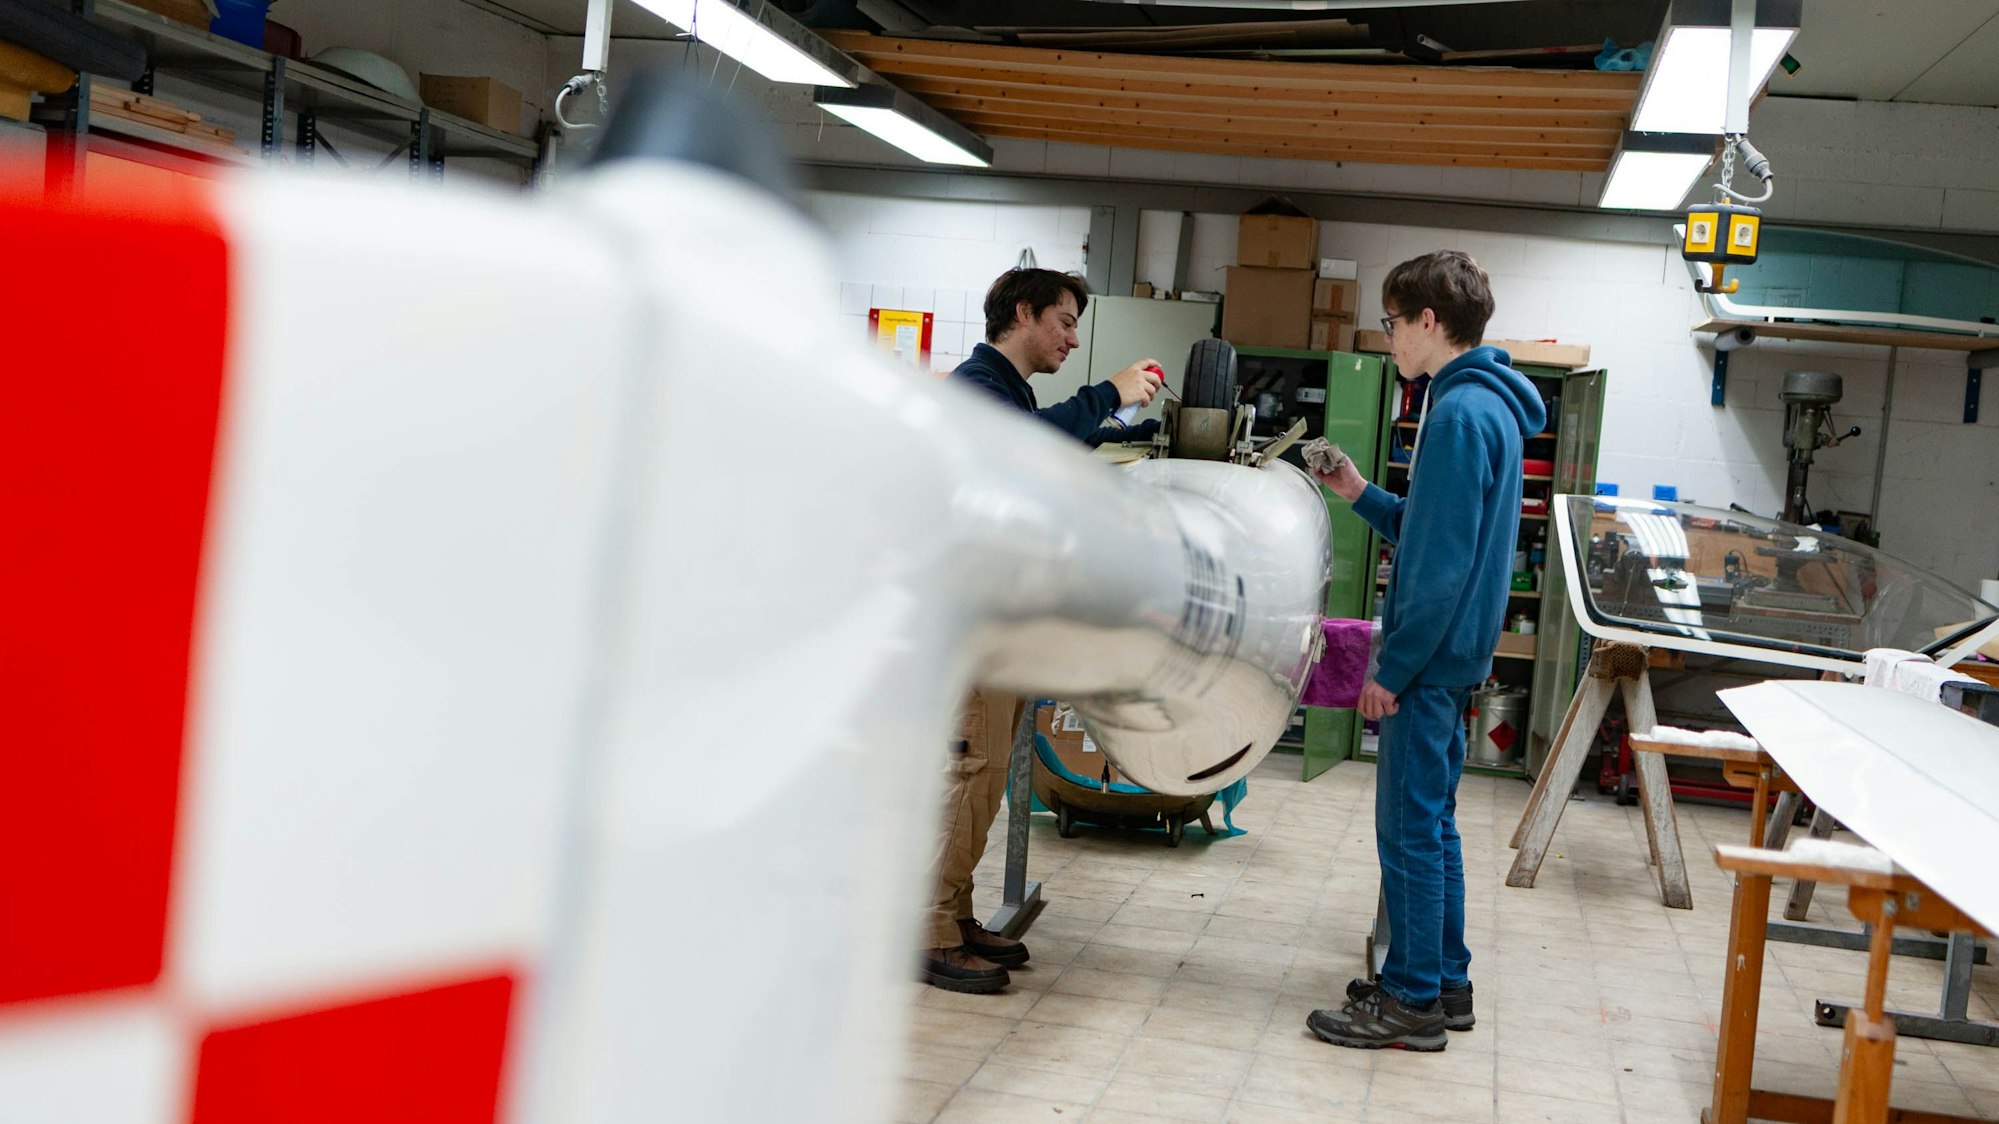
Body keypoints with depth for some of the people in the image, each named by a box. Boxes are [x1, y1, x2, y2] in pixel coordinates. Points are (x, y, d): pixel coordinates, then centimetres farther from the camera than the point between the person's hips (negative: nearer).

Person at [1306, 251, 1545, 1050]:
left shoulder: (1460, 413, -19)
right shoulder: (1485, 403, 13)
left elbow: (1441, 562, -22)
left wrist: (1393, 668, -18)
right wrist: (1364, 497, 11)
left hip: (1430, 655, -10)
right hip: (1451, 652, 10)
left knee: (1411, 827, -2)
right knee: (1431, 822, 17)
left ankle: (1413, 1003, 6)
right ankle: (1443, 982, 26)